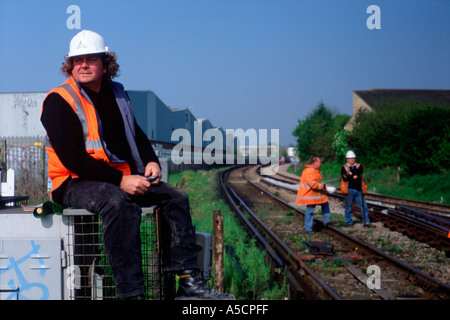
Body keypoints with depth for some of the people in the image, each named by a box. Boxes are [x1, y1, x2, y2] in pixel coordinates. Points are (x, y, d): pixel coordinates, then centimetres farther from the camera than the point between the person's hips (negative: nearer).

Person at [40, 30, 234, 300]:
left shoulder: (117, 94, 15)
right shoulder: (59, 101, -8)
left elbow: (137, 135, 26)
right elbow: (72, 158, -17)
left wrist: (151, 161, 4)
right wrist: (120, 180, -22)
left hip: (123, 179, 8)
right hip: (75, 184, -8)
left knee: (176, 197, -6)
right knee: (118, 202, -37)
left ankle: (189, 282, -9)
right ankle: (130, 292, -40)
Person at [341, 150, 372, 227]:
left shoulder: (359, 166, 12)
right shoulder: (344, 168, 4)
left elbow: (360, 172, -10)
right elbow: (345, 178, -12)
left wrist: (351, 174, -16)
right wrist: (355, 176, -14)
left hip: (358, 189, 2)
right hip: (349, 190, -2)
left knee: (363, 206, 0)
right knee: (348, 207, 3)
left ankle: (366, 222, 5)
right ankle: (349, 222, 13)